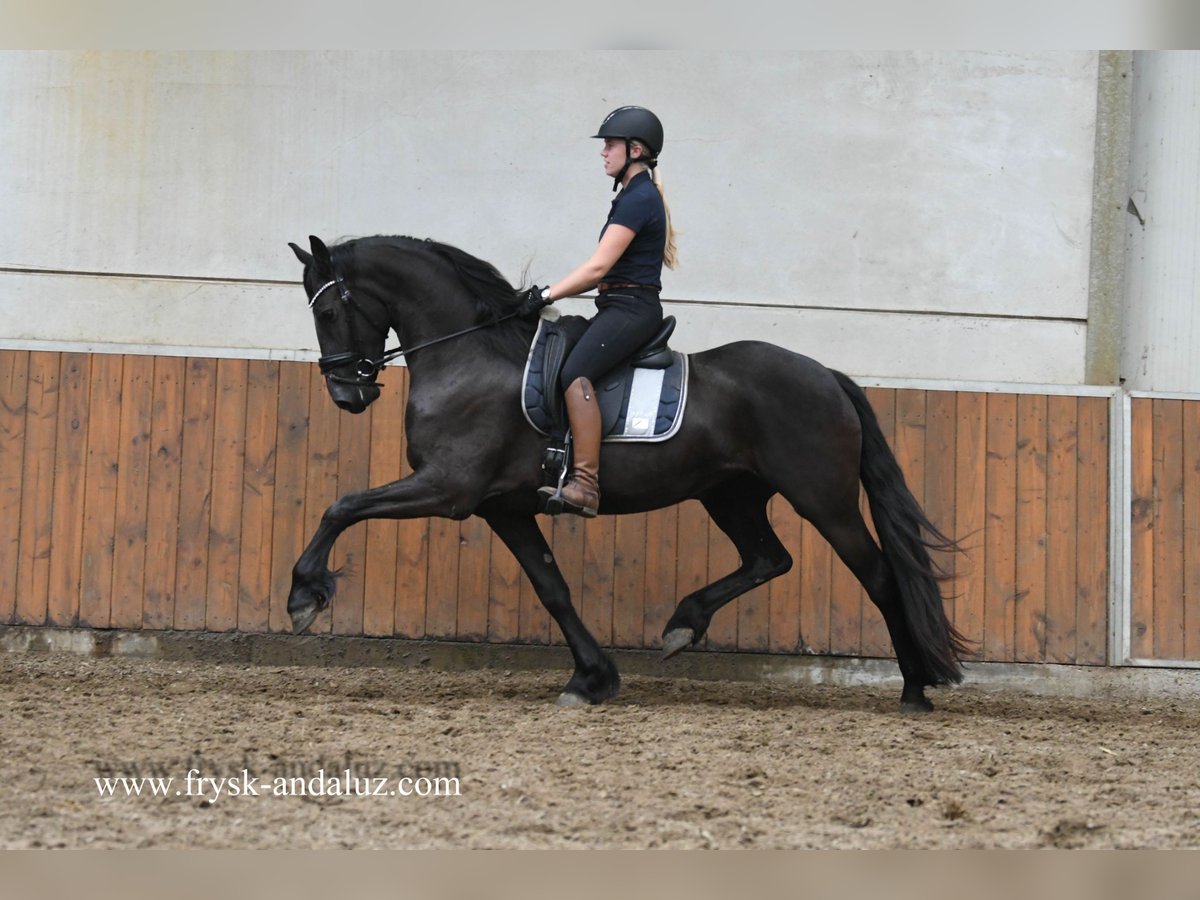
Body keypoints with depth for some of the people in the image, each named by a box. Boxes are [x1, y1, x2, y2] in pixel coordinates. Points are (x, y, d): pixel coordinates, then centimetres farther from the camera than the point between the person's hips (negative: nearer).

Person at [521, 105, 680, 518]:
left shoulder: (639, 199, -12)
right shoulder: (635, 196, 20)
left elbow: (598, 267, -17)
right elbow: (605, 271, 22)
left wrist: (547, 296, -14)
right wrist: (548, 294, 15)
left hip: (632, 309, -11)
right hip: (618, 307, 11)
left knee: (575, 371, -30)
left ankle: (585, 485, -39)